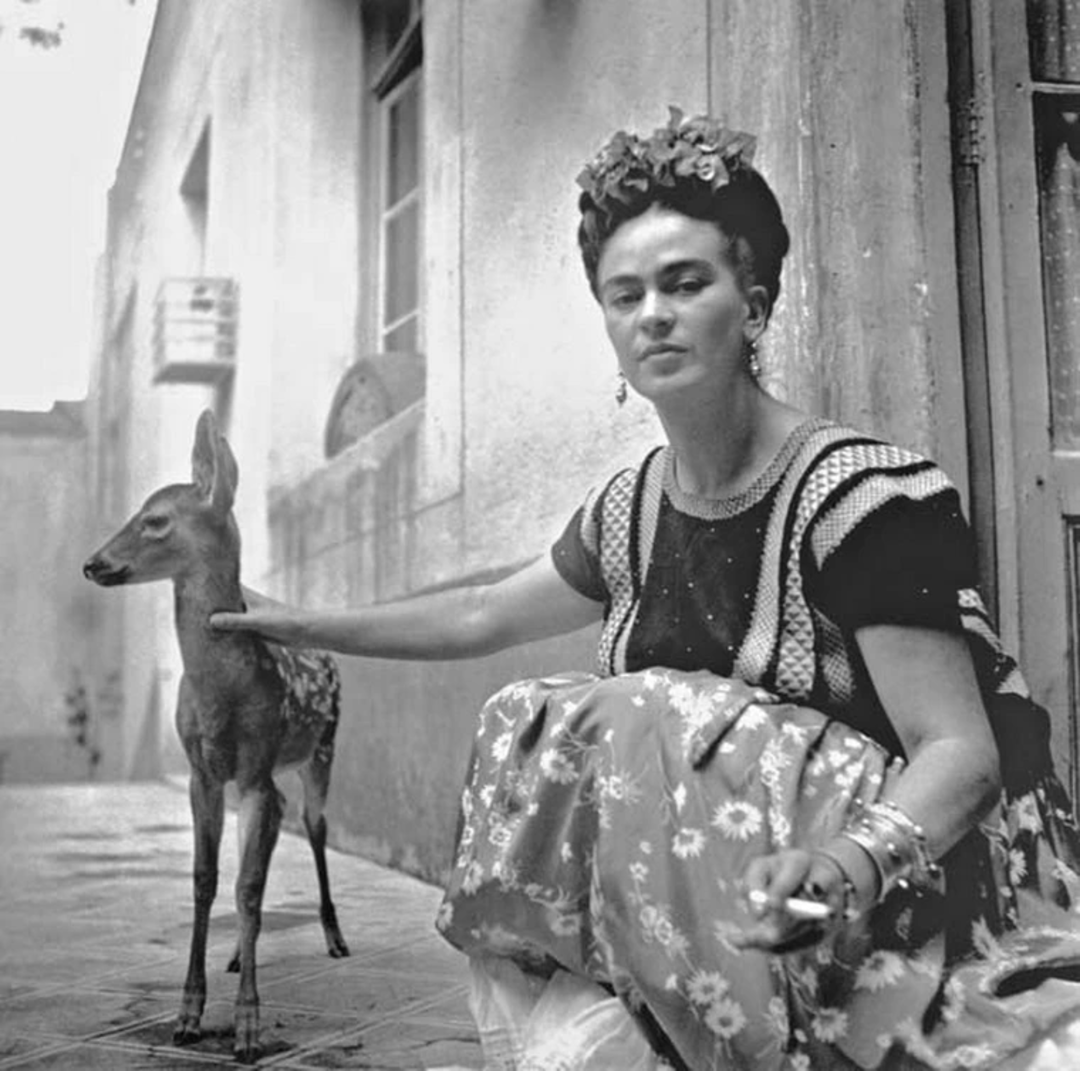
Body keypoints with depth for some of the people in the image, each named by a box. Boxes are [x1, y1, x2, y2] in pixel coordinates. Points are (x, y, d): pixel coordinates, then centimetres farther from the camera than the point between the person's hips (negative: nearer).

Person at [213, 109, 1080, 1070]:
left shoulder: (860, 497, -19)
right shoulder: (632, 513, 2)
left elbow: (960, 751, -21)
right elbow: (482, 615, 18)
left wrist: (843, 864, -41)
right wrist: (312, 626, 22)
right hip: (733, 903, 5)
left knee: (636, 732, -25)